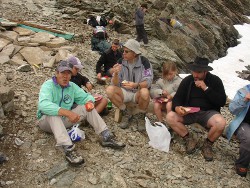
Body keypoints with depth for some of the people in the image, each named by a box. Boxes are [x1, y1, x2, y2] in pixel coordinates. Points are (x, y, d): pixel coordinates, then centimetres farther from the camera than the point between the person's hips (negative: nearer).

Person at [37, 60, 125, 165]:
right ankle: (68, 150, -50)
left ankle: (106, 137, -16)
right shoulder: (48, 85, -19)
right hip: (47, 121, -6)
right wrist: (68, 113, -46)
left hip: (64, 120, 6)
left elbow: (85, 97, 8)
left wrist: (90, 102, -19)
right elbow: (43, 105, -37)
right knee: (53, 114, -38)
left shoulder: (72, 86, 1)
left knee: (87, 107, -8)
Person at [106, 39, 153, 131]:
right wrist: (116, 74, -31)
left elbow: (148, 81, -21)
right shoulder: (121, 62, -7)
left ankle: (141, 116, -6)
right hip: (125, 92, 3)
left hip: (138, 92, -3)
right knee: (110, 90, -25)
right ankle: (126, 114, -5)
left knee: (145, 92, -37)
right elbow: (115, 84, -9)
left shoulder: (144, 61, -15)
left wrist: (136, 85, -41)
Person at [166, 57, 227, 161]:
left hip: (208, 112, -2)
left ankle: (207, 144, -4)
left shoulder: (215, 80, -4)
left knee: (221, 123, -34)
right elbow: (177, 97, 0)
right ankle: (190, 140, -4)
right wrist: (177, 107, -25)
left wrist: (206, 88, -23)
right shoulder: (187, 80, 1)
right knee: (170, 117, -24)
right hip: (189, 112, 2)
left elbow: (222, 102, -12)